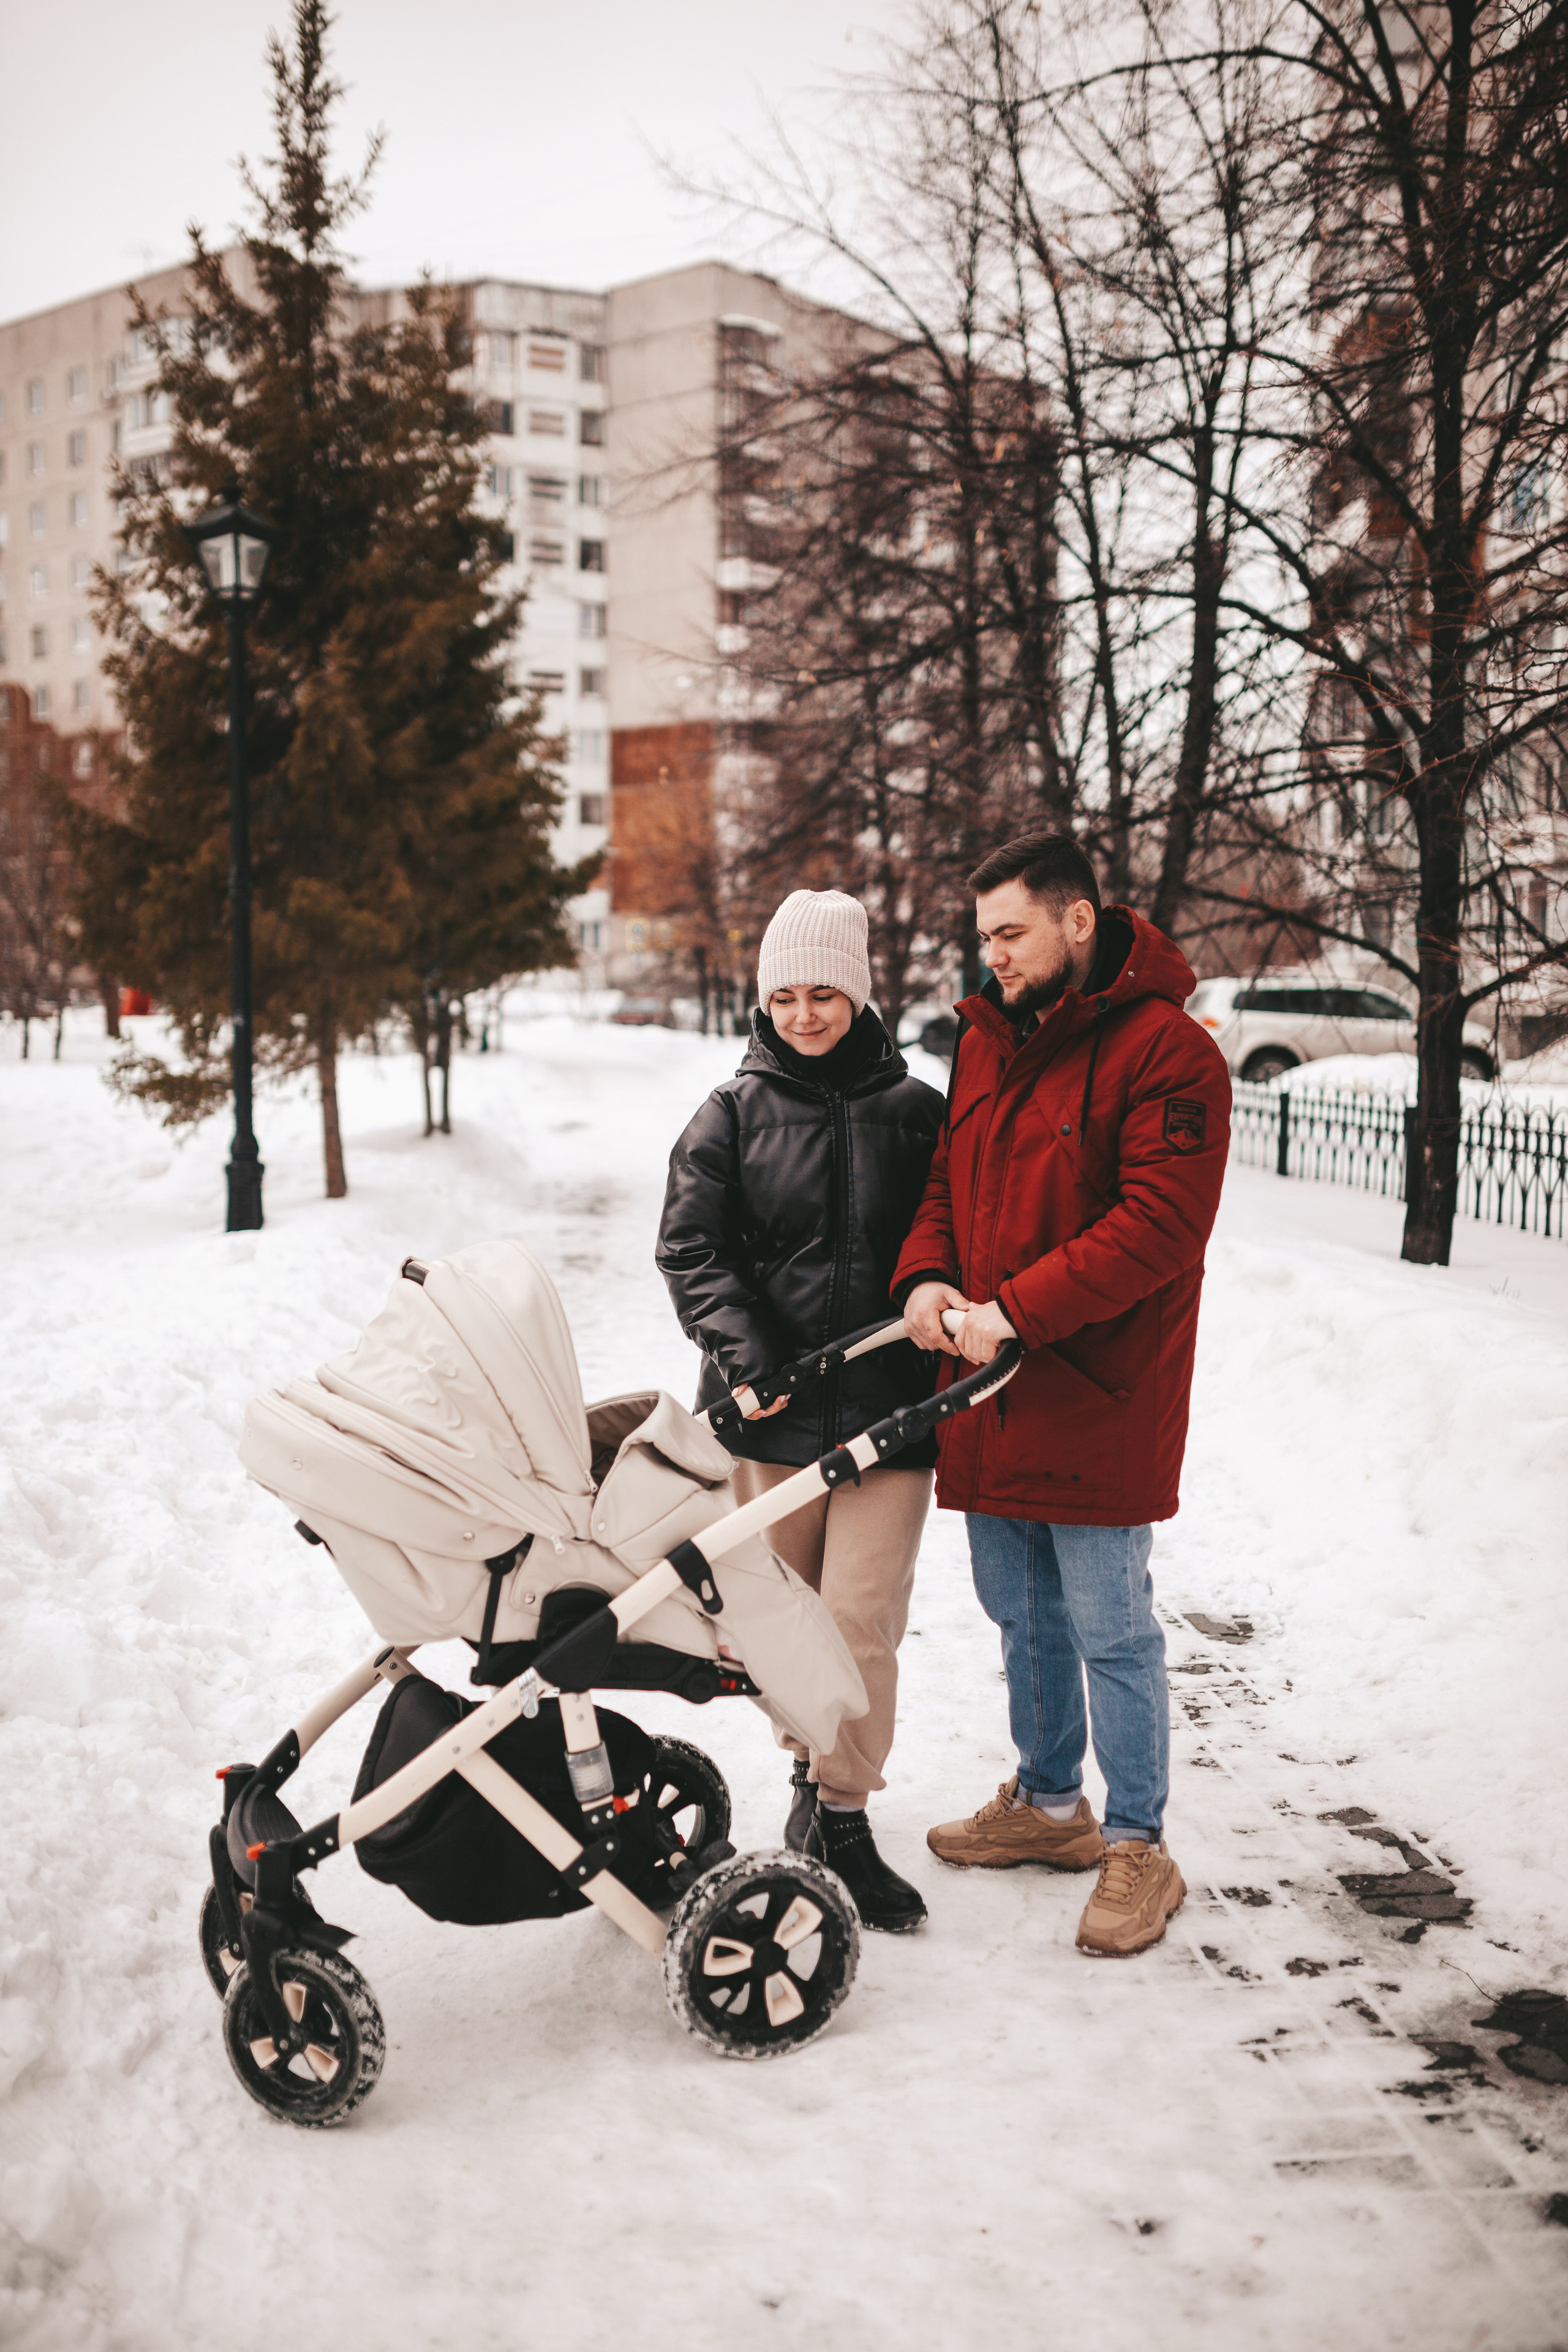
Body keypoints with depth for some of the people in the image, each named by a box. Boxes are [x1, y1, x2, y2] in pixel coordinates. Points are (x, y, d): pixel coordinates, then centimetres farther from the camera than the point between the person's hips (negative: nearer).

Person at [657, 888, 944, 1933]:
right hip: (771, 1408, 1)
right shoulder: (735, 1113, 5)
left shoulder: (915, 1111, 5)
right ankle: (813, 1767, 34)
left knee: (861, 1619, -6)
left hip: (888, 1408, -1)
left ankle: (842, 1818, 9)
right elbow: (690, 1245, -1)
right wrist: (743, 1350, -13)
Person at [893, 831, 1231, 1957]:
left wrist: (1018, 1310, -24)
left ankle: (1138, 1847, 17)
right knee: (1021, 1612, 19)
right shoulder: (985, 1040, 12)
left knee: (1109, 1627, 1)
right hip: (990, 1393, 7)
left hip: (1100, 1397, -7)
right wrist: (926, 1277, -4)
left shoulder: (1167, 1052, -13)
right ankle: (1048, 1802, 37)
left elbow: (1158, 1225, -20)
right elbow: (947, 1182, 17)